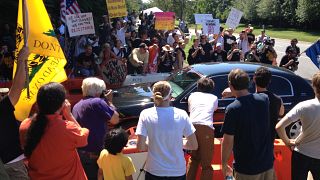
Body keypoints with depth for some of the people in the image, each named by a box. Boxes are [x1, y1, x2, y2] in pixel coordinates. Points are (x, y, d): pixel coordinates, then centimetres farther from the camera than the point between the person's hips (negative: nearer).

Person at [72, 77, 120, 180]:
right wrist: (109, 101, 4)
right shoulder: (97, 102, -14)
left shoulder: (77, 106, 11)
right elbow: (115, 120, -9)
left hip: (78, 153, 8)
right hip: (93, 154, -8)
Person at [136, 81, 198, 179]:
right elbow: (194, 145, -3)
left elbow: (140, 146, -11)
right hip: (178, 171, 1)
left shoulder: (146, 114, -9)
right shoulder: (181, 114, -6)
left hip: (154, 172, -1)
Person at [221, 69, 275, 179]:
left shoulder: (233, 109, -20)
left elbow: (228, 141, -16)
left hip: (246, 167, -5)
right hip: (267, 163, 5)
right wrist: (237, 94, 19)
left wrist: (224, 164, -4)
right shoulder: (264, 99, -5)